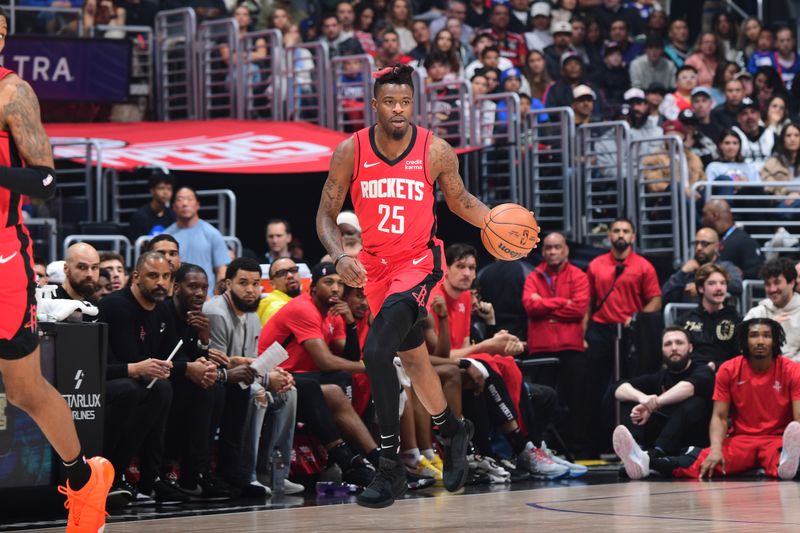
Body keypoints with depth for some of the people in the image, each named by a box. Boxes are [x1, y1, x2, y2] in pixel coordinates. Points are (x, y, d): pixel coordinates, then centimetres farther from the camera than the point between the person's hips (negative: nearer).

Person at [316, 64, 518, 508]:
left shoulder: (435, 151, -10)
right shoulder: (351, 152, -8)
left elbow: (459, 200, 8)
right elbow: (327, 215, -1)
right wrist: (341, 257, -18)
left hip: (418, 262, -4)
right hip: (376, 267, 4)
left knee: (376, 351, -23)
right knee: (412, 356, 20)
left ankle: (390, 466, -17)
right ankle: (451, 431, 47)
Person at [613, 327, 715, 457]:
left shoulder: (702, 372, -1)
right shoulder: (659, 377, 12)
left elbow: (687, 388, -27)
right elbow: (619, 390, -3)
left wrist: (653, 405, -35)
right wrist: (642, 397, -26)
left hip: (695, 443, -4)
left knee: (695, 403, -30)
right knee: (630, 403, -7)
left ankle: (653, 454, -51)